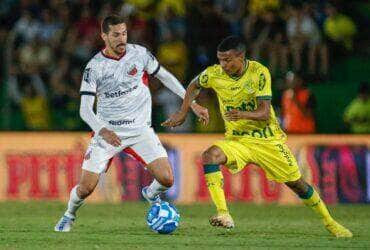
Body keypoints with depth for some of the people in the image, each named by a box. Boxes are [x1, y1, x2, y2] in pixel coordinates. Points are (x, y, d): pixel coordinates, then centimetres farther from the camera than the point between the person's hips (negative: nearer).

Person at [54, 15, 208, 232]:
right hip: (108, 131, -1)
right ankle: (69, 216, 27)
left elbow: (165, 76, 11)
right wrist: (102, 130, -33)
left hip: (140, 129, 2)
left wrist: (192, 102, 7)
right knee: (86, 188, -7)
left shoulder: (139, 54, -4)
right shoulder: (94, 67, -11)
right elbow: (85, 109, -14)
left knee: (166, 179, -14)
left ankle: (151, 194, 23)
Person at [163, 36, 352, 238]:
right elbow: (194, 86, 15)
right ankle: (223, 215, -32)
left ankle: (330, 222, 25)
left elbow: (265, 113, -23)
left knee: (297, 183, 3)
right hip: (236, 139, 2)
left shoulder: (259, 73, -17)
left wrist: (242, 114, -41)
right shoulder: (214, 74, -9)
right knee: (209, 156, -29)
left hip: (268, 139, -2)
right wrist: (182, 113, 6)